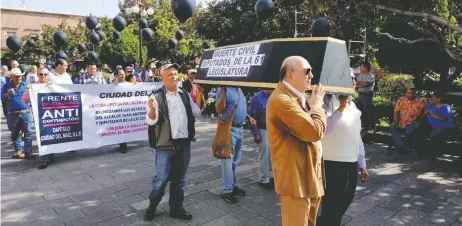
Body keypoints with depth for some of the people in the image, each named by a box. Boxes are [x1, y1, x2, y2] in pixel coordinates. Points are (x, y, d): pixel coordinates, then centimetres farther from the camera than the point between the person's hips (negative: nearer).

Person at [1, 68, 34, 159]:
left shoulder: (26, 85, 7)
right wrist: (8, 94, -19)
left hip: (25, 113, -1)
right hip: (13, 114, 1)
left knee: (28, 132, -6)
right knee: (14, 133, 10)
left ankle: (28, 152, -4)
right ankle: (18, 150, 22)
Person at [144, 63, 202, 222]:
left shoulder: (185, 94, 8)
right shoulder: (157, 96, -8)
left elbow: (197, 113, 14)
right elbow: (151, 121, -16)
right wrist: (152, 109, -36)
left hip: (184, 144, 5)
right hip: (165, 146, -5)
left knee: (179, 179, 15)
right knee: (161, 179, 3)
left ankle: (176, 208, 31)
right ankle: (152, 206, 28)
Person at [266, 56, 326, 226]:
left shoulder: (296, 97, 12)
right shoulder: (282, 100, -23)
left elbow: (316, 128, 19)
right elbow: (315, 131, -27)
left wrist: (313, 106, 3)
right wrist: (317, 106, -10)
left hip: (307, 175, 10)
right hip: (295, 178, -10)